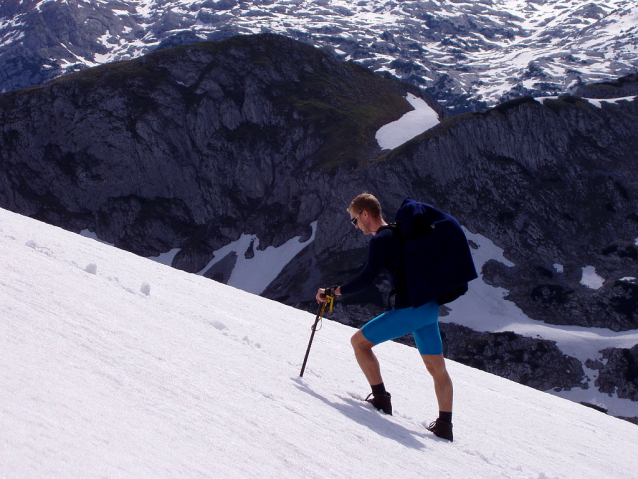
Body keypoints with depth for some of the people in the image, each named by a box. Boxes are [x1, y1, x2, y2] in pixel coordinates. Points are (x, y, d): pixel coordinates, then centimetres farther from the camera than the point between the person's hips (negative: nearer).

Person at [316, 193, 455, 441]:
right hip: (430, 307, 9)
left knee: (359, 341, 5)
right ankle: (445, 425, 17)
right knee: (437, 367, 13)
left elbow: (366, 279, -18)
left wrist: (332, 291, -10)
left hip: (408, 310, -9)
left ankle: (380, 398, 3)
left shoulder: (380, 240, -12)